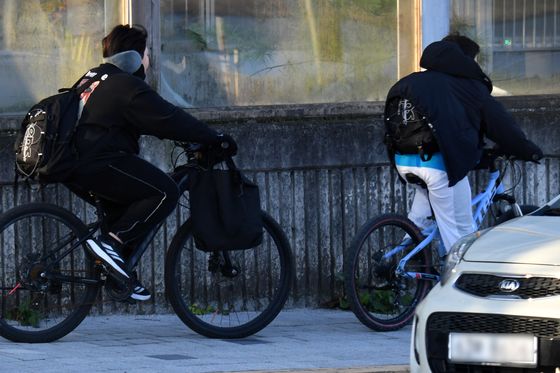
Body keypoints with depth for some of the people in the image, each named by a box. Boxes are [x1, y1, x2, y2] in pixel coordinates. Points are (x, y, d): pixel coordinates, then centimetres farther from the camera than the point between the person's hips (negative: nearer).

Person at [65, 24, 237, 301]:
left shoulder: (94, 78, 24)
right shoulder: (127, 85, -8)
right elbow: (169, 120, -10)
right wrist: (216, 139, -2)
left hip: (73, 163, 10)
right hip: (97, 164, -10)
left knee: (126, 207, 25)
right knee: (165, 193, -11)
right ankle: (111, 243, -16)